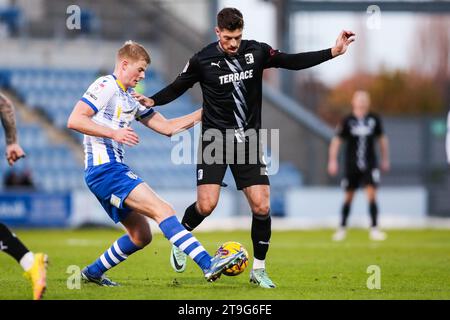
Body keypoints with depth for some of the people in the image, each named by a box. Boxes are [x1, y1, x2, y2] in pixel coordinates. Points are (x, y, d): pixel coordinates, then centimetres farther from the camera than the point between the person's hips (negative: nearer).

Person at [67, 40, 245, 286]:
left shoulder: (131, 99, 23)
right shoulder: (106, 86, -5)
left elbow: (167, 127, 22)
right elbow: (74, 120, -16)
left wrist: (203, 113, 15)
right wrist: (113, 133, -22)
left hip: (114, 169, 10)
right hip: (104, 168, -10)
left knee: (141, 236, 13)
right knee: (162, 210, -20)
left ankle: (92, 273, 25)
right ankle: (209, 265, -30)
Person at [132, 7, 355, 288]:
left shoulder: (256, 52, -3)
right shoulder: (203, 60, -8)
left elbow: (292, 61, 1)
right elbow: (177, 88, 4)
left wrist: (333, 52, -7)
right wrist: (153, 101, -13)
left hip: (248, 141, 3)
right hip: (215, 139, -2)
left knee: (262, 206, -6)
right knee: (207, 205, -15)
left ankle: (259, 269, 11)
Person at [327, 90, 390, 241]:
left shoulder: (374, 119, 1)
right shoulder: (347, 121, -4)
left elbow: (382, 139, 14)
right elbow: (336, 141, 1)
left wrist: (385, 159, 17)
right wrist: (332, 161, -3)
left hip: (370, 165, 0)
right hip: (351, 165, 0)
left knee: (372, 194, -12)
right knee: (348, 197, 9)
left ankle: (374, 229, -12)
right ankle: (342, 228, 23)